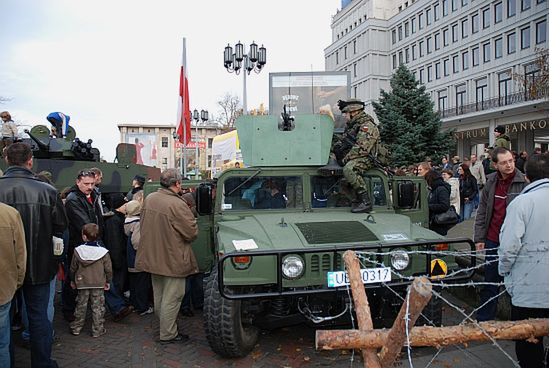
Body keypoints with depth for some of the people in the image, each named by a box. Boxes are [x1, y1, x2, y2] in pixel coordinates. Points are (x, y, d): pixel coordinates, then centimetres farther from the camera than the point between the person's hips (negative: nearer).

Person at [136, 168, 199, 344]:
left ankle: (164, 325, 39)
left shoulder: (149, 199, -1)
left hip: (152, 256, 8)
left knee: (158, 295, 22)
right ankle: (168, 334, 16)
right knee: (172, 297, 5)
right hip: (172, 259, -8)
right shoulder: (177, 204, -24)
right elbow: (192, 232, -19)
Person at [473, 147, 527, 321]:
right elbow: (482, 211, 10)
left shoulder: (524, 183, -10)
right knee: (490, 283, 12)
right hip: (493, 241, 4)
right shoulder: (491, 182, 5)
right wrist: (479, 238, 7)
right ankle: (483, 320, 22)